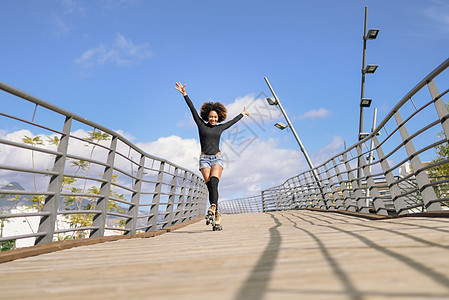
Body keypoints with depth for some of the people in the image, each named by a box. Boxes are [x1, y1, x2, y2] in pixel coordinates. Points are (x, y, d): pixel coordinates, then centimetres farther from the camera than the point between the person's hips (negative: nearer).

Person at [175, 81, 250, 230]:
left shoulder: (220, 128, 14)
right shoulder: (201, 124, 9)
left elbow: (232, 121, 30)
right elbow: (192, 109, 6)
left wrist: (242, 114, 44)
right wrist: (184, 94, 4)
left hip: (217, 158, 1)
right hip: (204, 159, -1)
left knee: (213, 183, -24)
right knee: (210, 186, -11)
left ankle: (212, 208, -37)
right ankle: (216, 216, -7)